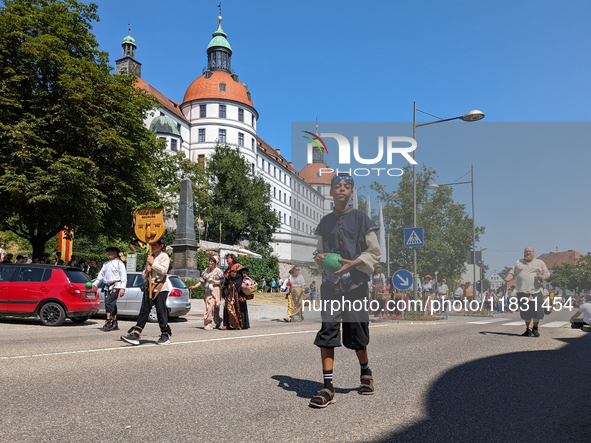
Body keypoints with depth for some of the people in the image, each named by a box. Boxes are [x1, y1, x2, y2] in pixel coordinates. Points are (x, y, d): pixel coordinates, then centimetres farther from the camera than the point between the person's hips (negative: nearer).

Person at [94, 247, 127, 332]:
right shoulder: (106, 264, 22)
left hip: (115, 286, -6)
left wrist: (122, 288, -13)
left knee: (109, 303, -16)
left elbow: (123, 276, -4)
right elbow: (101, 275, 24)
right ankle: (114, 324, 11)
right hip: (107, 287, 6)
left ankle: (108, 324, -17)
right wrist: (94, 284, 13)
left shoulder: (119, 263, 2)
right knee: (112, 305, 6)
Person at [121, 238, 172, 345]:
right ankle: (135, 334, -7)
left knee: (161, 311, -3)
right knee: (144, 311, -1)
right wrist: (146, 271, 0)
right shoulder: (150, 257, 21)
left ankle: (165, 335, 8)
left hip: (160, 288, -6)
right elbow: (144, 276, 23)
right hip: (149, 287, 6)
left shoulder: (164, 256, 1)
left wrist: (153, 263, -9)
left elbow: (164, 270, -15)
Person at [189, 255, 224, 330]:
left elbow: (222, 281, -3)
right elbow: (202, 280, 18)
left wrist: (214, 281, -15)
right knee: (208, 307, 2)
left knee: (211, 306, -11)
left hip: (214, 290, -5)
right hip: (207, 290, 5)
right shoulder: (207, 270, 15)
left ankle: (207, 324, -6)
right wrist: (195, 286, 9)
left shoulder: (218, 271, -1)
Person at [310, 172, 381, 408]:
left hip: (355, 283, -2)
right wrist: (320, 258, -2)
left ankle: (365, 372, 34)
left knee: (357, 334, 6)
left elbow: (375, 253, 2)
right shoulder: (325, 222, 11)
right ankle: (328, 387, 0)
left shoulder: (361, 218, 1)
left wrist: (353, 263, -14)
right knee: (327, 332, -6)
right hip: (330, 283, 2)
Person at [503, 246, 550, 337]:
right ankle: (528, 329, 14)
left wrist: (543, 277, -10)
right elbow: (512, 273, 13)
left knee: (537, 311, -6)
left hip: (535, 291, -1)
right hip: (522, 291, 1)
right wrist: (506, 279, -6)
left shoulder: (539, 262, 15)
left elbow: (547, 273, 14)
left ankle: (535, 329, 13)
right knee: (525, 312, 1)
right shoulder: (518, 262, 18)